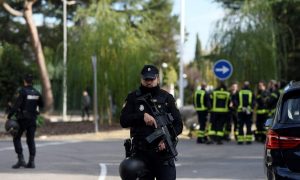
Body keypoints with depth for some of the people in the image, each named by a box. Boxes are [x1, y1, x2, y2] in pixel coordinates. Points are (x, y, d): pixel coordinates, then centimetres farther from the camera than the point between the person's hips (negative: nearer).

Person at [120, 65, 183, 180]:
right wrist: (142, 116, -18)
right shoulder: (133, 98, 5)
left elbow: (178, 125, 5)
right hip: (141, 154, 0)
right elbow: (123, 121, -4)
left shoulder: (167, 98, 6)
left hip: (164, 152, 0)